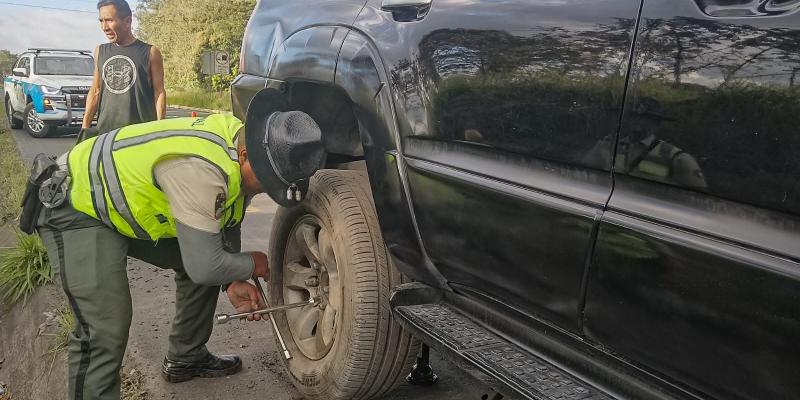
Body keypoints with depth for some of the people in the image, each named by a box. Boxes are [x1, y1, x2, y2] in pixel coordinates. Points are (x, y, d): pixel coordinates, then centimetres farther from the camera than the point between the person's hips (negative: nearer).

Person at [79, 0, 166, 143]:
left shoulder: (150, 52, 1)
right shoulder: (100, 51, 15)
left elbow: (159, 93, 0)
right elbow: (95, 91, 18)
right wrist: (85, 127, 11)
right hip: (104, 131, 4)